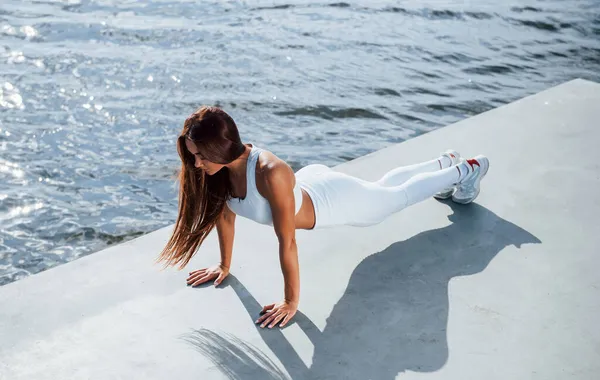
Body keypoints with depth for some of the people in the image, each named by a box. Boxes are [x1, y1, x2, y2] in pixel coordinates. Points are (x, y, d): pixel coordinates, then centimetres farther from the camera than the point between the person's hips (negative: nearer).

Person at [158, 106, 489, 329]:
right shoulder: (221, 167, -24)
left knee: (401, 195, 22)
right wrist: (225, 265, 3)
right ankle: (444, 161, 59)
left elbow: (287, 242, -39)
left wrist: (291, 302, -31)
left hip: (336, 200, -6)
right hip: (309, 182, 6)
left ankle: (466, 170, 50)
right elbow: (225, 214, -6)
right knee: (383, 186, 32)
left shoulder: (270, 174, -46)